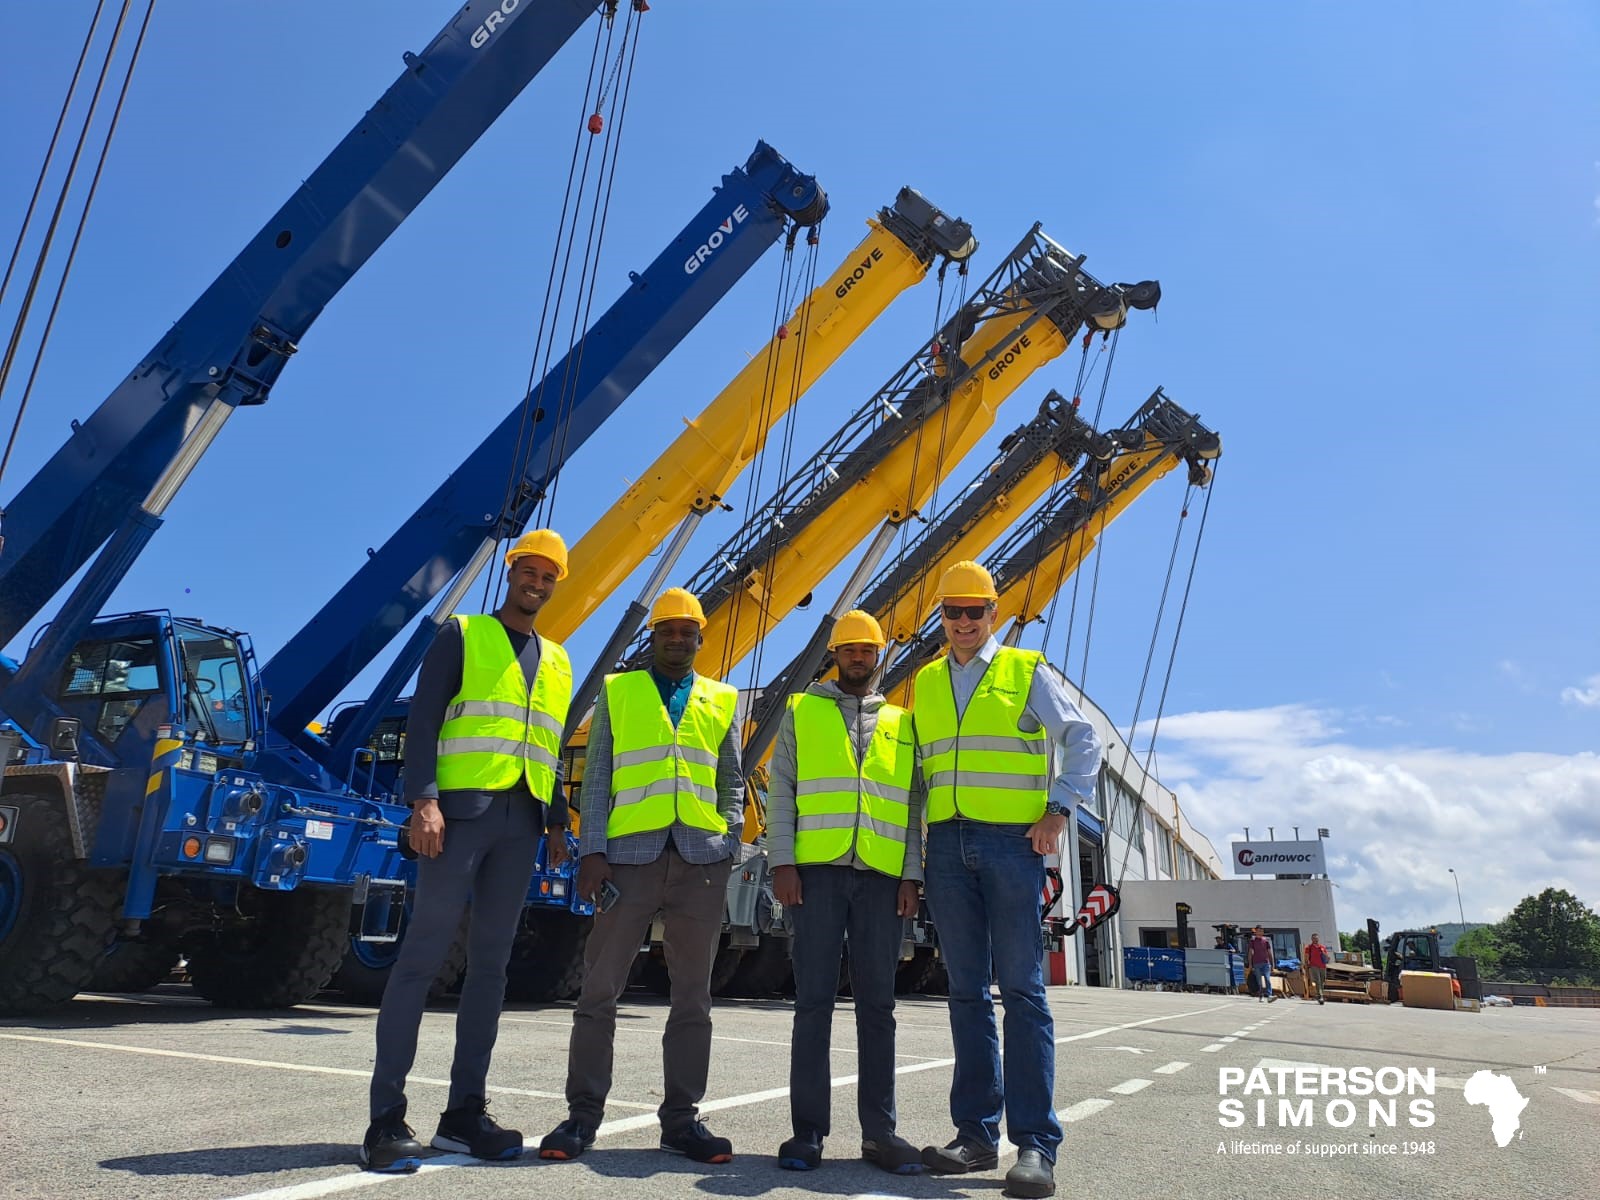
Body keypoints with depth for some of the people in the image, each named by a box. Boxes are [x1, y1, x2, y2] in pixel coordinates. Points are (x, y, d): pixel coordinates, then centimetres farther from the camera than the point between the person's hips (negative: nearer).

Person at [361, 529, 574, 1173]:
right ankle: (387, 1118, -2)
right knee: (423, 956, -7)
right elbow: (423, 721, -4)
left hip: (522, 821, 5)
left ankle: (464, 1113, 11)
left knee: (490, 964, 6)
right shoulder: (462, 634, 5)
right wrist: (424, 799, -17)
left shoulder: (557, 661, 20)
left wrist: (558, 822, 14)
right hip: (462, 807, -5)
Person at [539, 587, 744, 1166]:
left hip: (701, 858, 2)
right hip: (630, 853, -1)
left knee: (693, 995, 6)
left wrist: (731, 848, 4)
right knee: (600, 989, 0)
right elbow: (596, 777, 5)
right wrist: (592, 851, -5)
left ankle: (681, 1119, 16)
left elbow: (732, 785, 15)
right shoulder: (617, 691, 11)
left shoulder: (721, 701, 15)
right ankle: (583, 1115, 12)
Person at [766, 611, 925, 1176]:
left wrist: (912, 874, 3)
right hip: (818, 870, -1)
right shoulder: (801, 711, 12)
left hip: (881, 876, 2)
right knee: (814, 999, -1)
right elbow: (780, 792, 6)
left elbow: (913, 806, 13)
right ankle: (808, 1129, 6)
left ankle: (879, 1129, 11)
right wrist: (782, 862, -5)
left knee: (877, 1002, 4)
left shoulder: (901, 724, 17)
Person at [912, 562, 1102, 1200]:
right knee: (967, 991, 7)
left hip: (1011, 840, -4)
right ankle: (975, 1134, 14)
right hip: (947, 844, 4)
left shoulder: (1028, 671, 5)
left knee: (1022, 988, -4)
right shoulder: (925, 683, 15)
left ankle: (1035, 1144, 1)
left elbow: (1083, 739, 4)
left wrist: (1059, 809, -7)